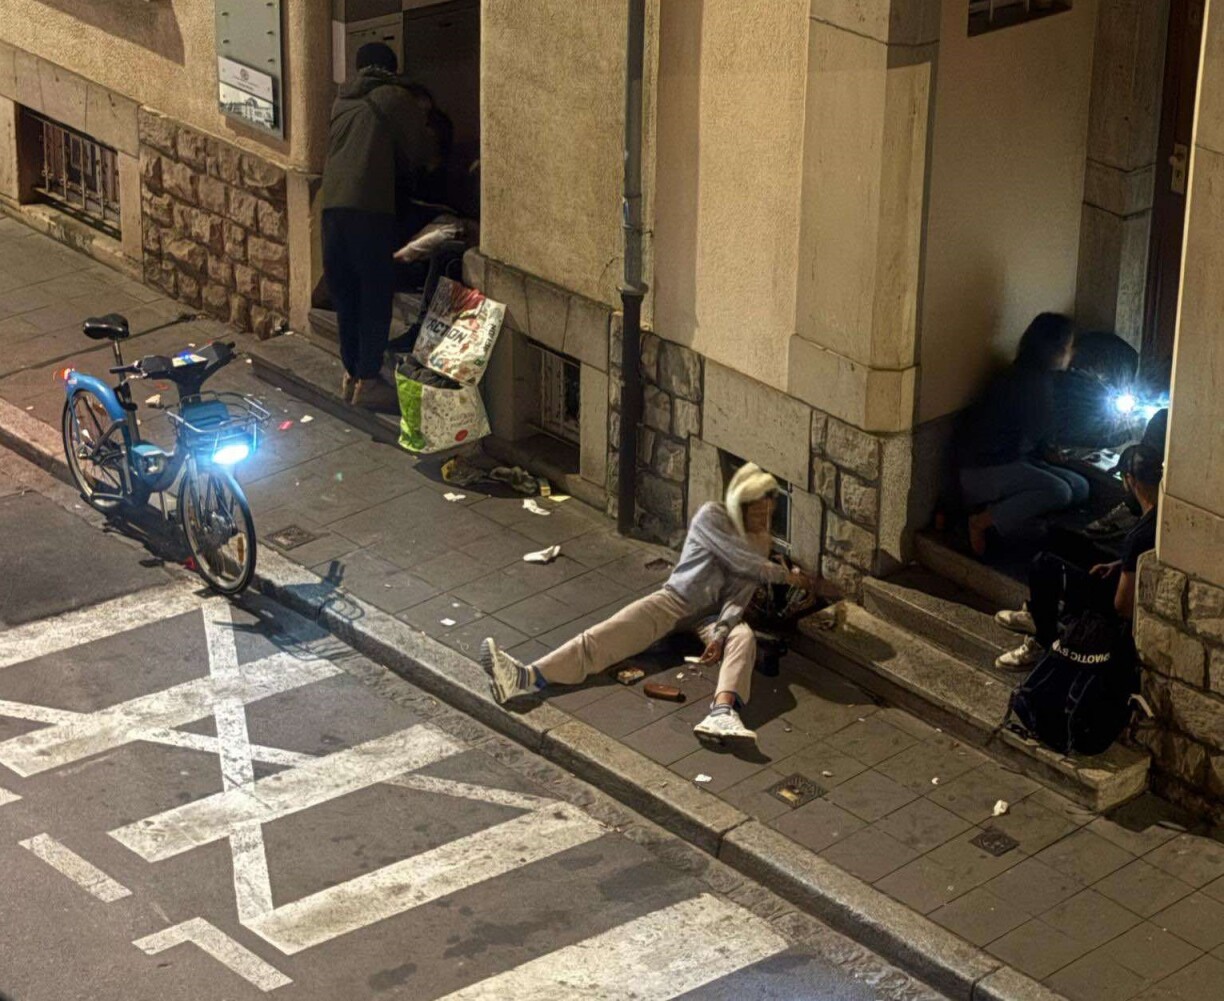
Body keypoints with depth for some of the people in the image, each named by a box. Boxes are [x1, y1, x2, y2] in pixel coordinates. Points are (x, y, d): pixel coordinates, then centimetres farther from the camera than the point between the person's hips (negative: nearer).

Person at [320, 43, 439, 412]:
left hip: (332, 205, 6)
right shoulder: (395, 98, 5)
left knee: (345, 294, 14)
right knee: (376, 295, 0)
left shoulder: (342, 102, 21)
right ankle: (367, 381, -3)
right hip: (370, 206, -6)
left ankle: (351, 374, 19)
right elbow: (422, 153, 7)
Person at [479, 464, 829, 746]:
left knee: (743, 638, -34)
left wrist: (721, 632, -24)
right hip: (675, 600, -2)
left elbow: (741, 595, -6)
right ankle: (528, 677, -44)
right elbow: (742, 562, -14)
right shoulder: (711, 517, -1)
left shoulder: (759, 544, 8)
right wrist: (790, 576, -6)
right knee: (611, 632, -25)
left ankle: (723, 713, -65)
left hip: (714, 615, 2)